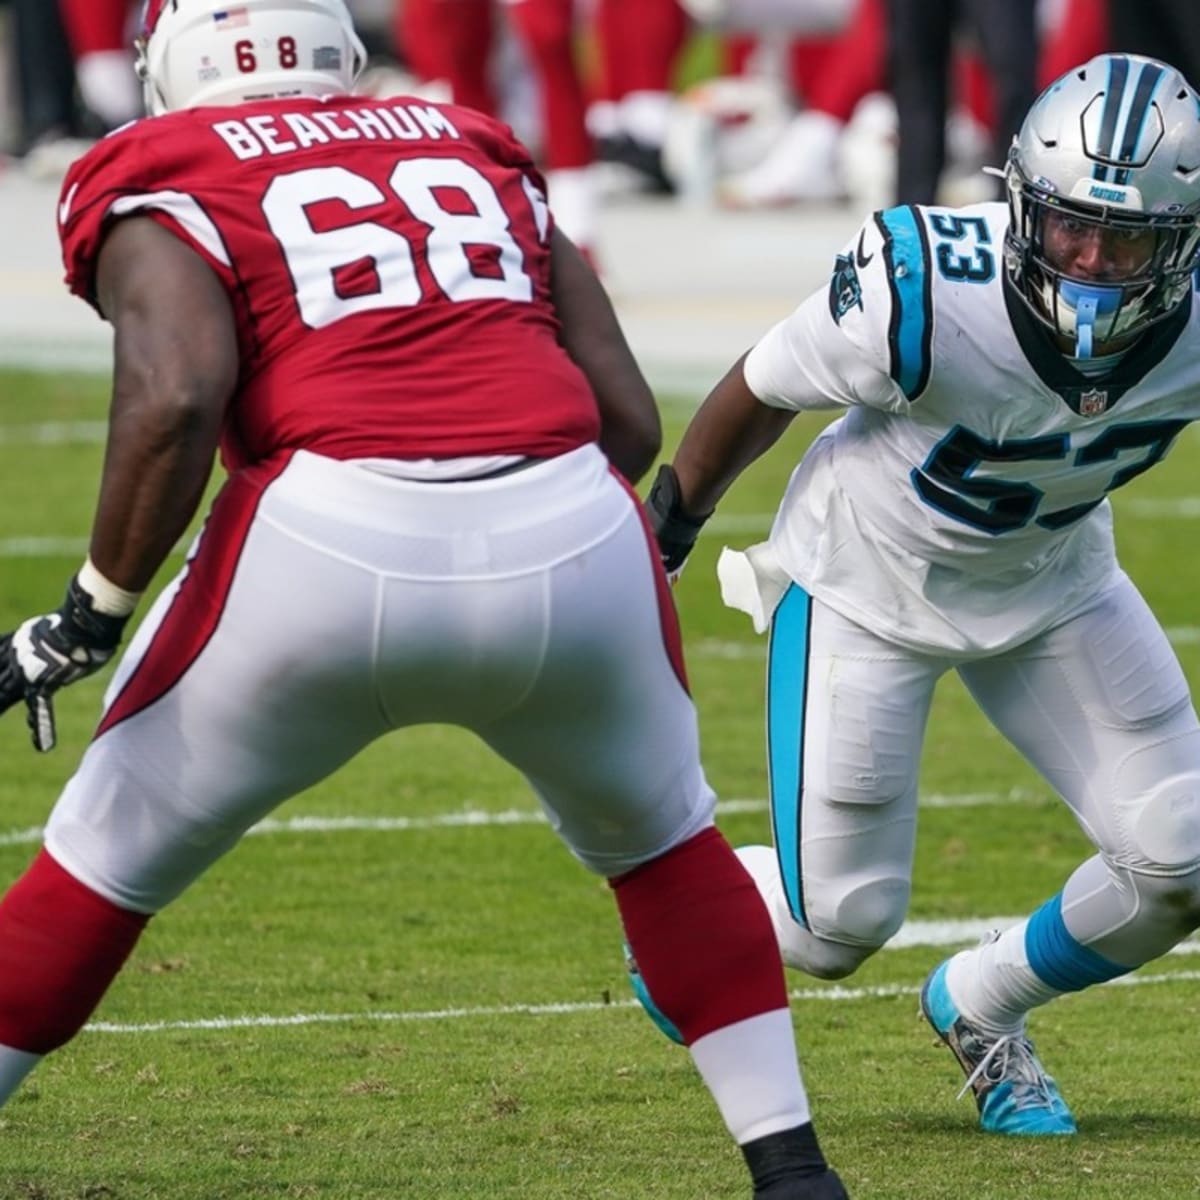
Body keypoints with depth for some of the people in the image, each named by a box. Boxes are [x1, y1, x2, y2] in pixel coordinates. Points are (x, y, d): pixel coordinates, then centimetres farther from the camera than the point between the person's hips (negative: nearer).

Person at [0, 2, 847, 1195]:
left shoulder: (162, 182, 11)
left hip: (332, 546, -3)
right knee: (660, 841, 30)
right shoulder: (479, 157, 24)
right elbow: (628, 417, 17)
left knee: (109, 861, 16)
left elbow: (176, 398, -9)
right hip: (573, 540, 3)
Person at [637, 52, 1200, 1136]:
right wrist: (666, 526, 0)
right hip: (867, 586, -4)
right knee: (838, 926, -1)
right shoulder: (923, 296, -36)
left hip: (1053, 580, 4)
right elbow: (765, 388, -16)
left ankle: (980, 1009, 24)